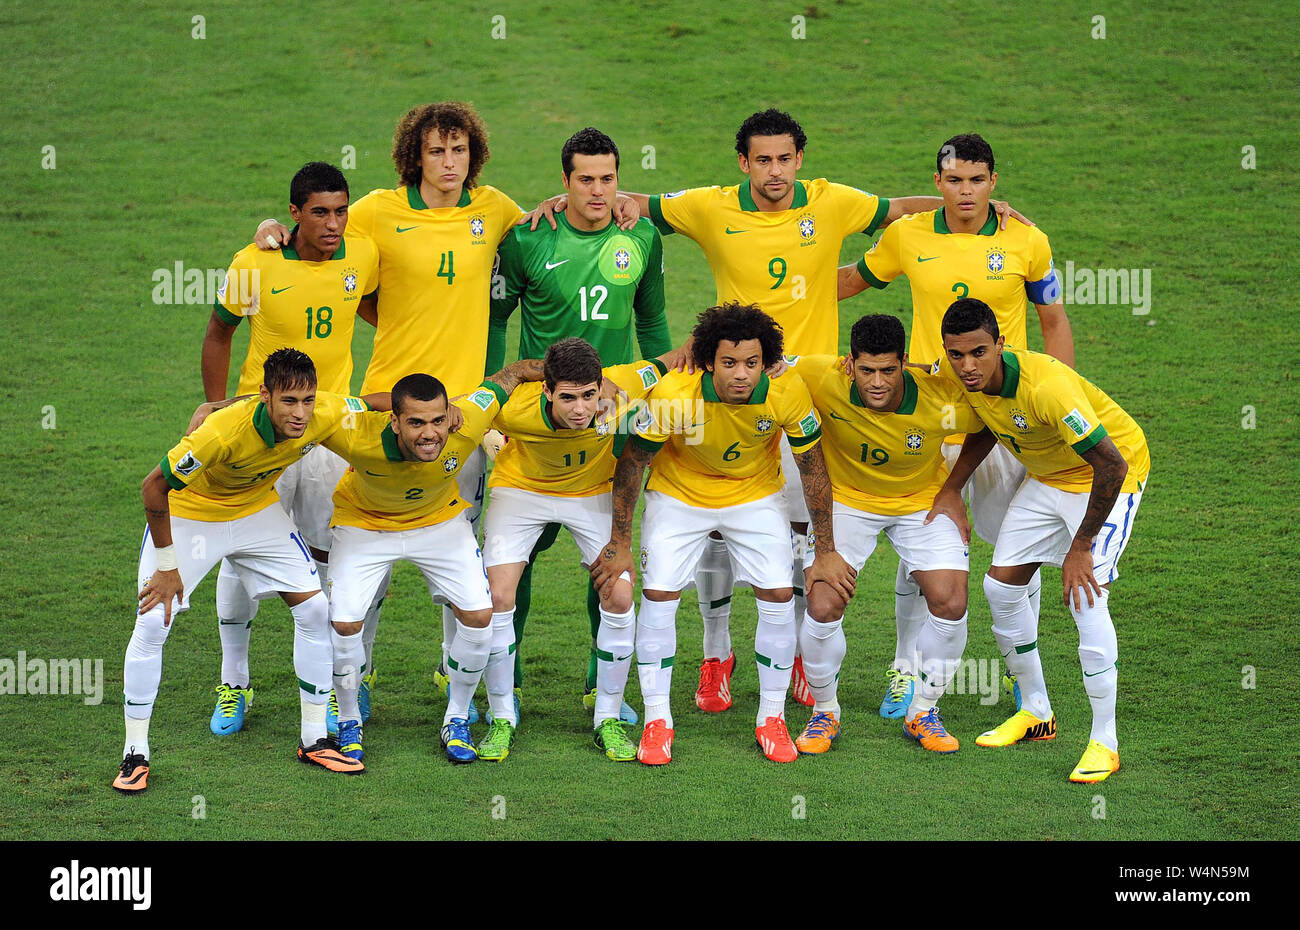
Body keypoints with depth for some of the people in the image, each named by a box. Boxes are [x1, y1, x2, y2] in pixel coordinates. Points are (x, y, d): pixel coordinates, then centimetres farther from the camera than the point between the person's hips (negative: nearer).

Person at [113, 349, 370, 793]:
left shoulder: (327, 416, -27)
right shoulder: (224, 432, -41)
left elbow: (367, 405, -1)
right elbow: (154, 487, -29)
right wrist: (166, 567, -22)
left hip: (258, 509, 5)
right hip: (187, 512, -5)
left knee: (315, 610, -2)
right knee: (152, 624, -13)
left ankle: (314, 740, 13)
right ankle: (135, 754, 2)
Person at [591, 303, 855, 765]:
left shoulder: (787, 392, -28)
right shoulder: (672, 395, -33)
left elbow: (813, 470, -12)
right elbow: (632, 462, -16)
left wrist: (826, 551, -6)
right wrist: (620, 544, -9)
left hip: (755, 495, 1)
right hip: (678, 495, -1)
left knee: (779, 598, -8)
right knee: (658, 596, -11)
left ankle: (772, 718, 11)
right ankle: (657, 721, 6)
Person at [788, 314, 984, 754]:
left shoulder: (942, 399, -29)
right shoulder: (822, 378, -30)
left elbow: (989, 427, -9)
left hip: (923, 500, 0)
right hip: (846, 499, 0)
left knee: (950, 603, -13)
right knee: (823, 607, -15)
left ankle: (923, 712, 12)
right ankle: (824, 712, 13)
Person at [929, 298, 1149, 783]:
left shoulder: (1046, 386, -38)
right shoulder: (971, 381, -14)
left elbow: (1112, 466, -37)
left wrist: (1081, 548, -29)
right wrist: (951, 490, -1)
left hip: (1110, 477, -8)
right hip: (1046, 478, 8)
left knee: (1085, 597, -21)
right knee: (1001, 585, 5)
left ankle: (1105, 743, -10)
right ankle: (1035, 713, 24)